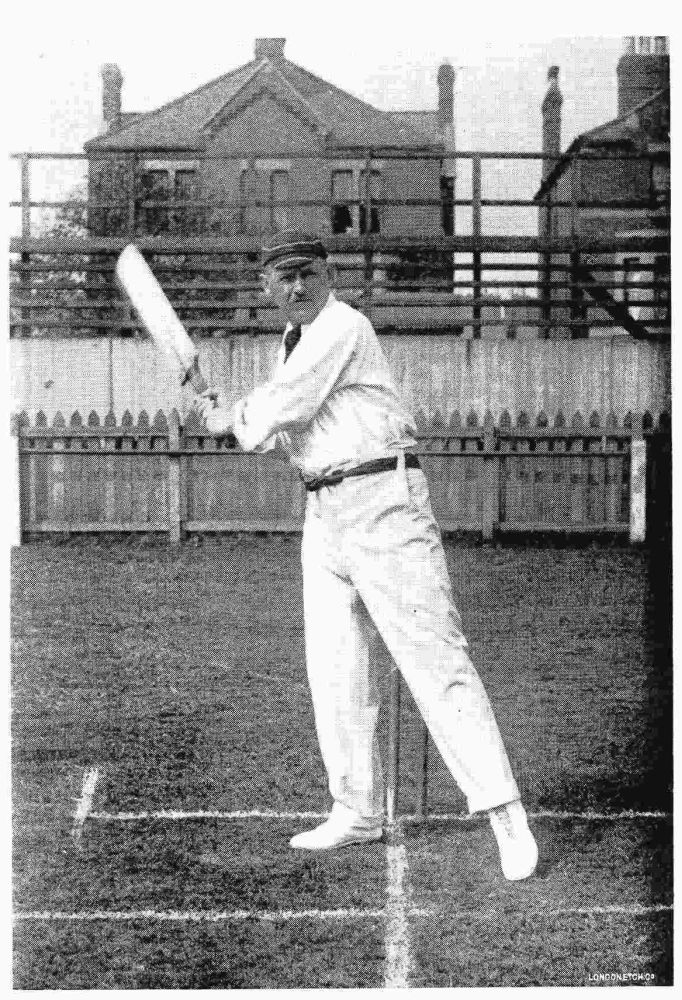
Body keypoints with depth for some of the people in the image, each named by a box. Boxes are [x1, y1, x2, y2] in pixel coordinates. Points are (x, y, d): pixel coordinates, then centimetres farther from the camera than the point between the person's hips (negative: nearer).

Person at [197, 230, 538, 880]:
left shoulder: (341, 327, -12)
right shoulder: (292, 343, 17)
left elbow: (281, 410, -15)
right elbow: (276, 427, 21)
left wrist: (232, 419, 3)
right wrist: (231, 414, 4)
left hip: (383, 501, -9)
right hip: (322, 511, 9)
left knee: (434, 657, -12)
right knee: (334, 670, 10)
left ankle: (504, 814, -12)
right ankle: (358, 813, 20)